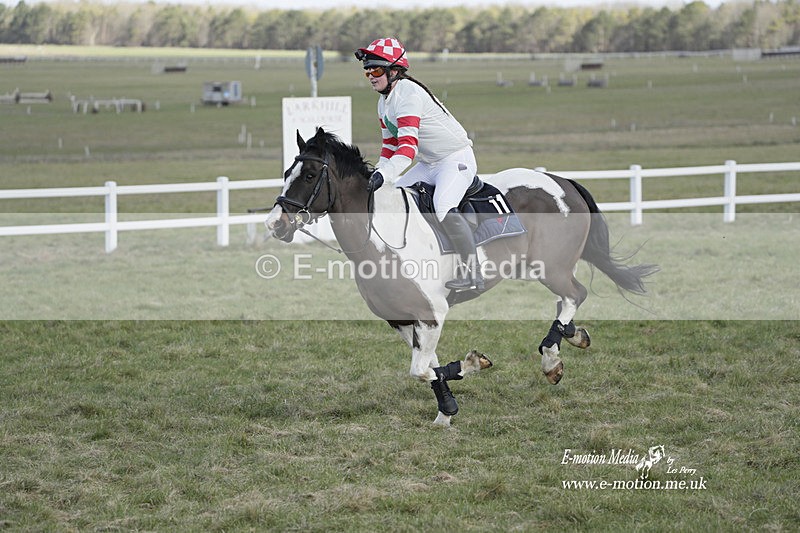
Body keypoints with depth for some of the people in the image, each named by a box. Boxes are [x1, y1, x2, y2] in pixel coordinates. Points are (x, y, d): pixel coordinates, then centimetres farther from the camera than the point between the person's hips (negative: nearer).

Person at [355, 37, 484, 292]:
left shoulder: (408, 94, -23)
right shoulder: (384, 102, 9)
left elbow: (408, 145, -33)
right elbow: (390, 144, 17)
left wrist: (384, 174, -44)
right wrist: (378, 172, 3)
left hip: (456, 159, -11)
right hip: (428, 165, 11)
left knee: (443, 206, -30)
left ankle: (472, 273, -30)